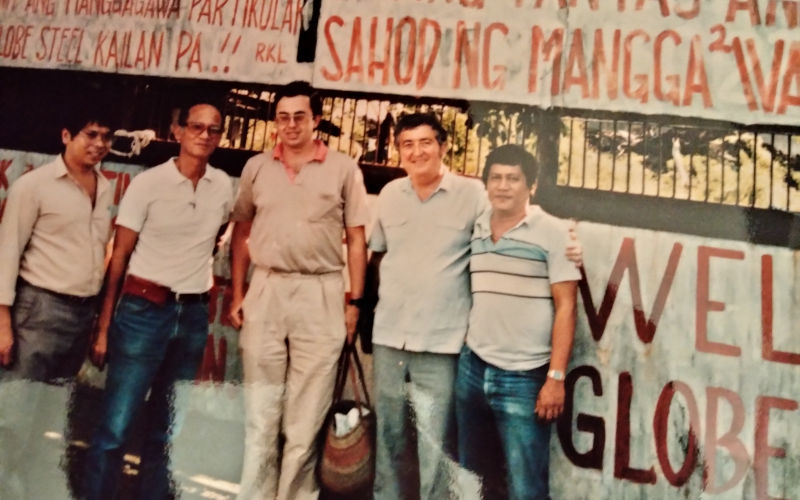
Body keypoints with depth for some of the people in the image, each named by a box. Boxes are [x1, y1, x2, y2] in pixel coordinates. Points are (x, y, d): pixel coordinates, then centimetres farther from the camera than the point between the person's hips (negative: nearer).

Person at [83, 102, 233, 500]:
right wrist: (104, 326, -7)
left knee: (165, 428, 14)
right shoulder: (148, 183, -6)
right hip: (144, 311, -4)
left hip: (194, 316, 4)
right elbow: (119, 256, -5)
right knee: (115, 426, -4)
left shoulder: (223, 186, 5)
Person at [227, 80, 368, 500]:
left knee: (306, 412, 7)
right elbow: (241, 234, 12)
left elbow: (356, 240, 2)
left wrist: (354, 301, -3)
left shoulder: (344, 169, 2)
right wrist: (237, 294, 5)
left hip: (320, 294, -2)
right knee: (260, 407, 9)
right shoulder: (256, 167, 9)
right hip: (265, 290, 2)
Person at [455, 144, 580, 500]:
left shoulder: (553, 233, -7)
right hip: (471, 369, 5)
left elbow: (565, 307, -8)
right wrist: (464, 356, 12)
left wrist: (556, 377, -13)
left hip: (524, 377, -5)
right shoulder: (474, 230, 7)